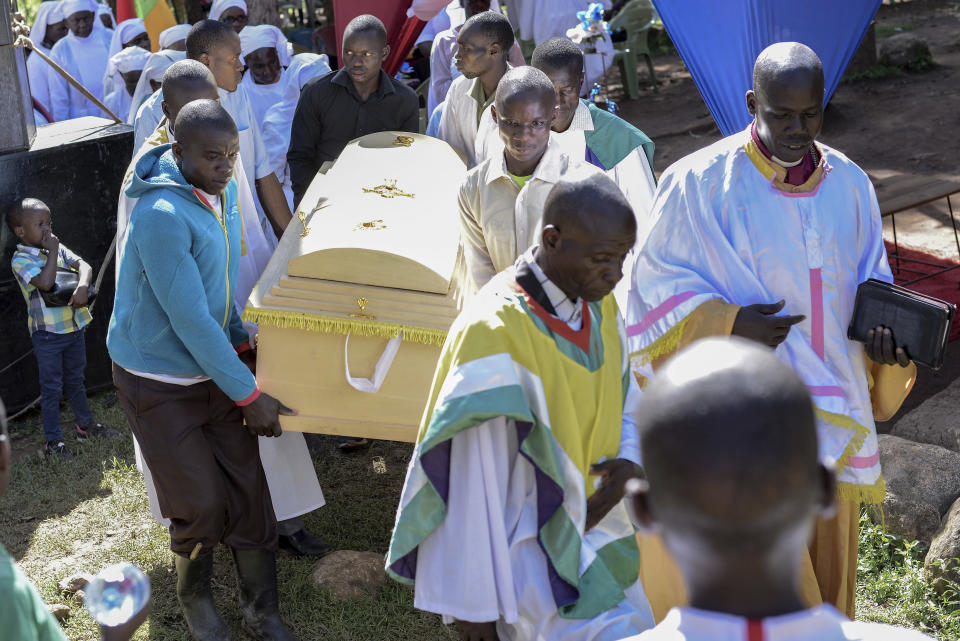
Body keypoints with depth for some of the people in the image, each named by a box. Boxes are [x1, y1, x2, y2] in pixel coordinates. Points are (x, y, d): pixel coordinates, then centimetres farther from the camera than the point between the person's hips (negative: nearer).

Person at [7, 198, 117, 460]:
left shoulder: (59, 249, 6)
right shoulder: (21, 259, -12)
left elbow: (84, 266, -6)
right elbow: (45, 282, -27)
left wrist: (82, 286, -26)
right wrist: (52, 252, -18)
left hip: (73, 327, 5)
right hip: (47, 333, -5)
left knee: (75, 380, 21)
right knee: (51, 387, 3)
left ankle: (86, 424, 36)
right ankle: (53, 441, 12)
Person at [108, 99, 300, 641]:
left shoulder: (223, 191, -1)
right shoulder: (162, 215, -28)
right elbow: (190, 319, -27)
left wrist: (243, 344, 6)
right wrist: (249, 395, -21)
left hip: (213, 367, 7)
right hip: (160, 383, -6)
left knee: (248, 491, 5)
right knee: (202, 506, 1)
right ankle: (194, 597, 32)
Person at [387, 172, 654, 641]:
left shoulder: (598, 304, -3)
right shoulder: (494, 334, -26)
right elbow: (472, 484, -21)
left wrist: (630, 460, -9)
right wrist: (476, 602, -15)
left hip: (595, 527, 8)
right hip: (530, 555, -8)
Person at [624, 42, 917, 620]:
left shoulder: (849, 185, 3)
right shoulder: (699, 183, -12)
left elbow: (871, 282, 13)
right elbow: (658, 284, -6)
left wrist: (884, 333, -7)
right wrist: (728, 323, -21)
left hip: (832, 408, 5)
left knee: (826, 553, 18)